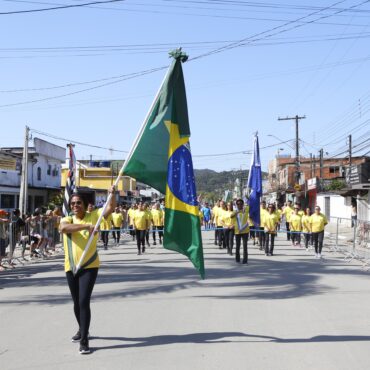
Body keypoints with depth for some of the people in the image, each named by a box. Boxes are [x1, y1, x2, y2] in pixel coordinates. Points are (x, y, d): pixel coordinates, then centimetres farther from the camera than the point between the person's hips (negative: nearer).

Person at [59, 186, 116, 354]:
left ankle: (84, 340, -4)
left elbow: (111, 208, -11)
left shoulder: (93, 216, -1)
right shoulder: (67, 219, 1)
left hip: (89, 267, -4)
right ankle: (82, 330, 41)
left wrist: (112, 194, -29)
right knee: (76, 302, 18)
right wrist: (86, 226, -34)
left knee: (84, 301, -12)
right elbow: (63, 228, -23)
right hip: (71, 267, 4)